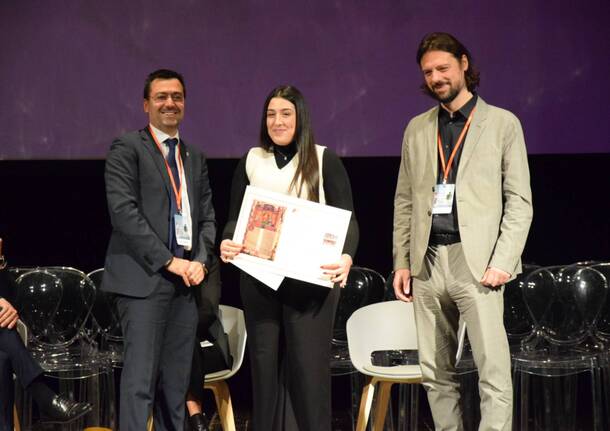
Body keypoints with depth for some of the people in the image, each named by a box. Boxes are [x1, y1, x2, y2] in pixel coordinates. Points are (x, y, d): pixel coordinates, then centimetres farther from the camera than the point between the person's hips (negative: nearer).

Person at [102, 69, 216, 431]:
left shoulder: (195, 158, 19)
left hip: (186, 281, 6)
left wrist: (200, 260, -1)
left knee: (177, 383, 7)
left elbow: (207, 217, 18)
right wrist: (169, 261, -13)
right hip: (144, 279, -6)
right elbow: (123, 211, -11)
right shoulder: (127, 149, -1)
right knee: (140, 381, -9)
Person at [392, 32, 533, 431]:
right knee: (436, 373, 7)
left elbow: (520, 201, 0)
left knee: (494, 370, -11)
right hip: (428, 262, 4)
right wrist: (402, 262, 7)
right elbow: (404, 201, 16)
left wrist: (503, 260, -11)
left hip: (476, 262, -4)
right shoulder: (417, 129, 15)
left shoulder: (503, 123, 4)